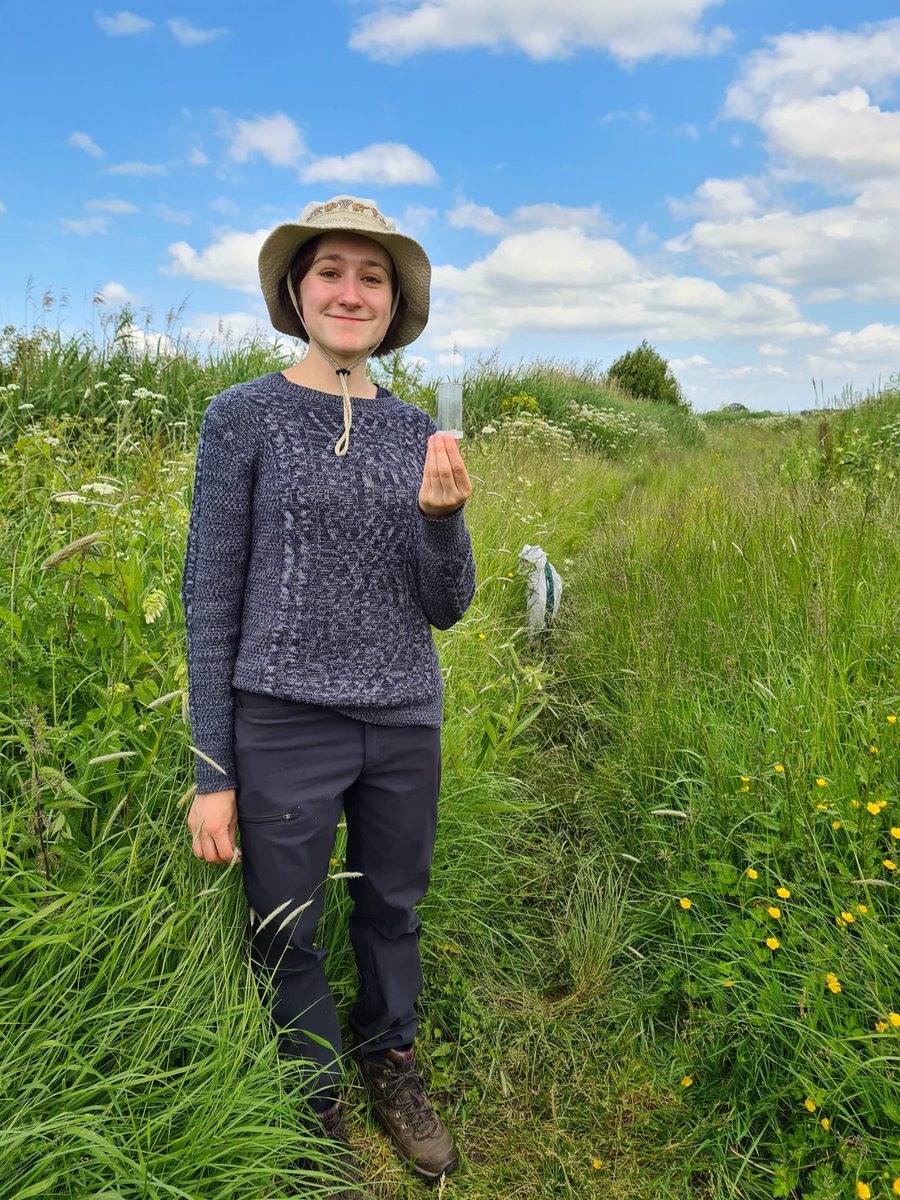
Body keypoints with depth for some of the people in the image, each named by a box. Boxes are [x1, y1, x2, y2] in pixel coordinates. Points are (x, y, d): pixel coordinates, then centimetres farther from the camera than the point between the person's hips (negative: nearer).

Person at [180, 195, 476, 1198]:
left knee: (392, 909, 19)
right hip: (284, 723, -3)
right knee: (286, 936, 11)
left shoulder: (416, 431, 4)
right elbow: (210, 596, -5)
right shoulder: (242, 417, -5)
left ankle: (391, 1062, 46)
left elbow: (446, 607, 5)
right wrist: (212, 773, -6)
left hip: (404, 720, 4)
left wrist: (443, 516, -16)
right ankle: (316, 1111, 37)